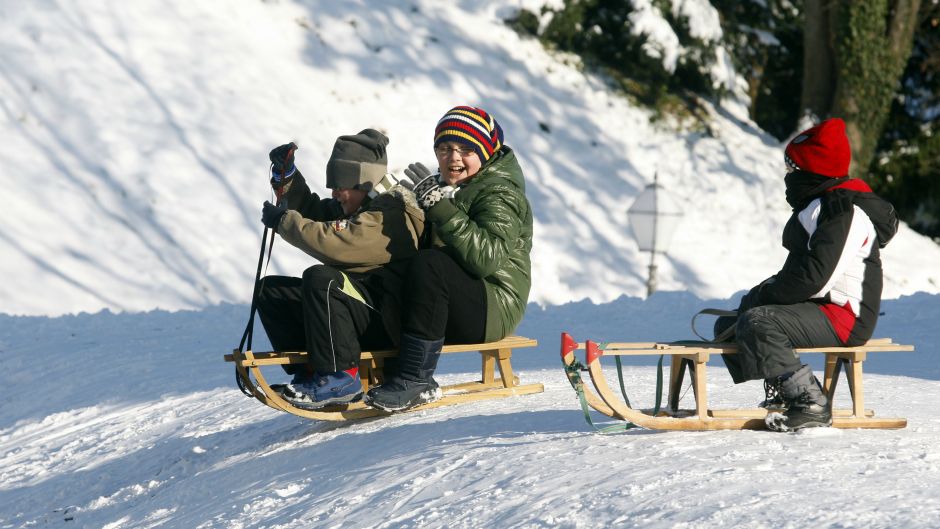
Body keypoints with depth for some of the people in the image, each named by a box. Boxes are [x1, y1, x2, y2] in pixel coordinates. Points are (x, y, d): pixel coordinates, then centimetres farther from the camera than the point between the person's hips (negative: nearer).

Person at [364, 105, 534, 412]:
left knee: (430, 264, -32)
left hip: (494, 309, -9)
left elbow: (488, 258, -28)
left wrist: (442, 209, -32)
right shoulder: (444, 188, 18)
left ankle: (416, 379, -33)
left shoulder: (500, 194, -9)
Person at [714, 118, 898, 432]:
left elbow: (815, 278, -25)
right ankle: (783, 395, 2)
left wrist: (764, 294, -15)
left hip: (843, 320, -11)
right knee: (728, 326, 9)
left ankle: (811, 405, -28)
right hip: (816, 309, 11)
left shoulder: (845, 211, -17)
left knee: (756, 322, -31)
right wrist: (764, 293, 4)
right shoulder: (819, 205, 19)